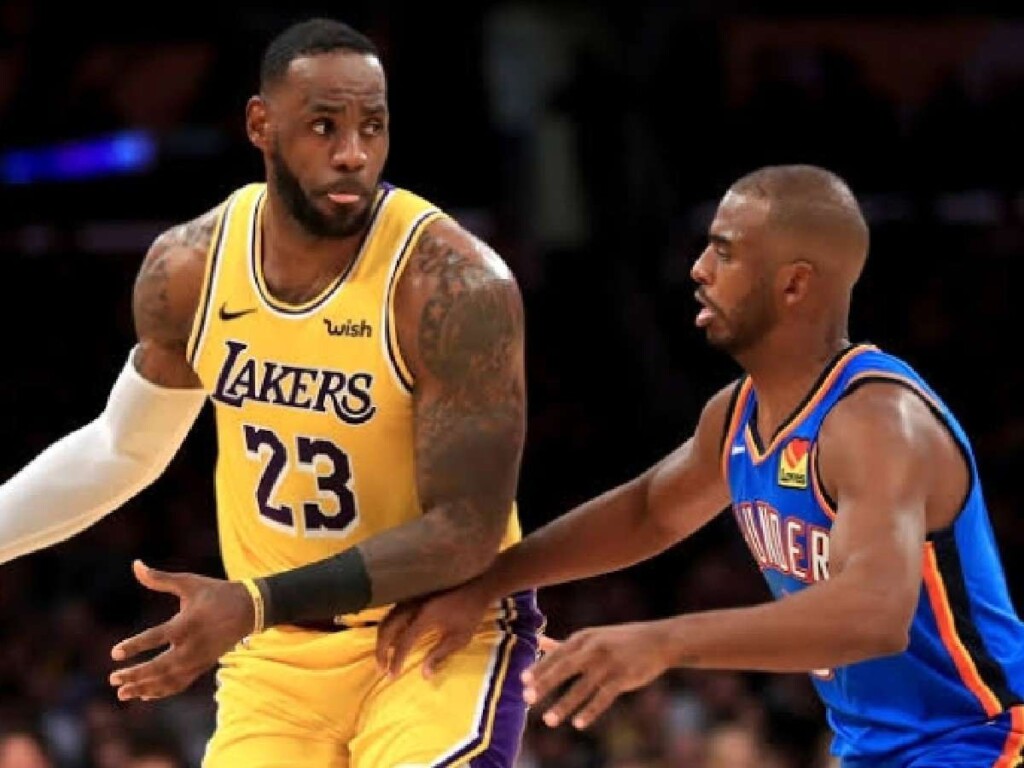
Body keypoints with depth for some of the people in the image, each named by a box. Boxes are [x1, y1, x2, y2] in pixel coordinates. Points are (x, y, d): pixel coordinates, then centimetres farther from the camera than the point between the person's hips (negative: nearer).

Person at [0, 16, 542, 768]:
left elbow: (466, 530, -23)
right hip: (277, 652, 5)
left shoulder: (456, 284, -21)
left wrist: (254, 606, -30)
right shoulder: (188, 268, -5)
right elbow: (123, 447, 14)